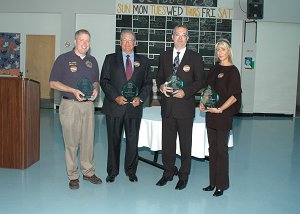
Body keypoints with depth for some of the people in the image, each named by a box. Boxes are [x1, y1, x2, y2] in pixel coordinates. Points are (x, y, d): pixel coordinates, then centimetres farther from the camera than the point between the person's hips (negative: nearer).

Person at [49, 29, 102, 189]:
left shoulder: (92, 61, 12)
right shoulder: (63, 59, -1)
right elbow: (53, 83, -3)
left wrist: (96, 89, -3)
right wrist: (73, 90, -16)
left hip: (88, 104, 4)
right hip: (70, 105, -4)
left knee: (88, 140, 9)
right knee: (71, 141, 1)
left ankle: (88, 172, 23)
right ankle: (73, 176, 14)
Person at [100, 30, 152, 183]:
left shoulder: (143, 61, 10)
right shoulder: (110, 59, 7)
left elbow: (148, 83, 9)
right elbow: (104, 80, 1)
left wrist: (140, 98, -8)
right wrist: (116, 97, -12)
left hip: (134, 107, 1)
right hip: (114, 106, -1)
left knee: (133, 140, 6)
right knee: (114, 140, 8)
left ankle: (131, 171, 24)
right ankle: (112, 171, 23)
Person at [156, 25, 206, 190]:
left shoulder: (195, 58, 0)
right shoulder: (164, 56, 10)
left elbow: (200, 81, -1)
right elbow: (159, 76, 15)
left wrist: (185, 92, -16)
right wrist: (161, 86, -8)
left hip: (185, 106, -3)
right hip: (167, 106, 3)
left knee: (185, 143, 7)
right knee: (167, 142, 11)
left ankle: (183, 175, 22)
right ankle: (168, 172, 27)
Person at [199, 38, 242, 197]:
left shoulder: (233, 71, -7)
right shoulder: (214, 69, 11)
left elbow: (235, 95, -11)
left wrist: (220, 109, -18)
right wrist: (203, 103, 0)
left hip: (224, 115, -6)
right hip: (210, 114, 6)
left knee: (221, 149, 1)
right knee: (212, 148, 12)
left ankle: (221, 185, 14)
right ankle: (213, 182, 24)